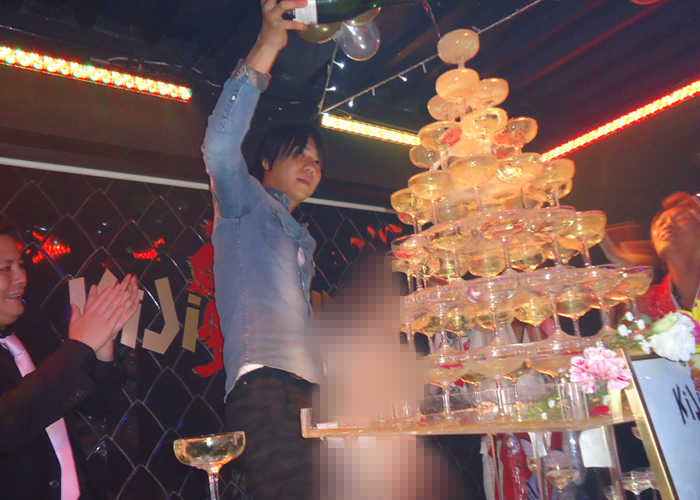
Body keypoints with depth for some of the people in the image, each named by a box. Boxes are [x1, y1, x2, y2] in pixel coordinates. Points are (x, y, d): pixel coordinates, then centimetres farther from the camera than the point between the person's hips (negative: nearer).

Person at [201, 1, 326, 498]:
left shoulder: (302, 239, 30)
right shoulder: (245, 206, 10)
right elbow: (220, 146, -12)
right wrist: (267, 46, -18)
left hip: (308, 387, 7)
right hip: (264, 383, -7)